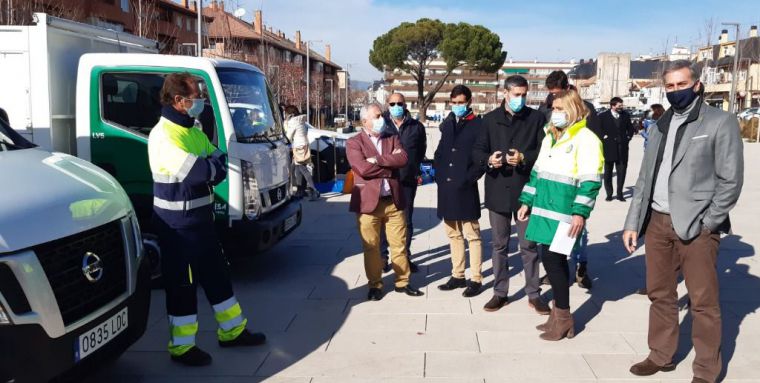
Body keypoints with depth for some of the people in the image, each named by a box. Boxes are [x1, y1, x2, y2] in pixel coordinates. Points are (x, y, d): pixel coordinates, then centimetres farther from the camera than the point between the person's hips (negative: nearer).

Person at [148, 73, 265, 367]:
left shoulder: (194, 132, 12)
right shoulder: (163, 136, -18)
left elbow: (220, 166, 6)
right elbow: (198, 173, -28)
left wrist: (206, 167, -15)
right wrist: (212, 166, -8)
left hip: (201, 218, 9)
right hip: (177, 224, -9)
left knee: (217, 274, 16)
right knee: (181, 284, 2)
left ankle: (232, 331, 30)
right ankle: (181, 347, 15)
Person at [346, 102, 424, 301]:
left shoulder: (392, 138, 10)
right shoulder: (354, 143, -2)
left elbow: (403, 159, -7)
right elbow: (363, 169, -17)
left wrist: (378, 160, -15)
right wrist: (390, 163, -9)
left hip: (394, 201, 3)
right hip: (368, 202, -3)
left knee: (399, 245, 9)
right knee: (371, 247, 6)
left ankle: (402, 281, 23)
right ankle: (375, 285, 19)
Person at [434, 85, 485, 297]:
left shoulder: (478, 125, -3)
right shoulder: (447, 124, 15)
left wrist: (468, 179, -14)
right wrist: (439, 175, 6)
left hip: (465, 189, -6)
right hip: (446, 188, 6)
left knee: (472, 235, 0)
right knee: (453, 234, 13)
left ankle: (476, 279, 6)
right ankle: (457, 275, 22)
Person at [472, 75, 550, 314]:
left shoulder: (536, 118, 3)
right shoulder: (490, 119, 8)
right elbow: (477, 151, 5)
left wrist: (524, 158, -21)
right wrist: (488, 160, -16)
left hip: (525, 190, -2)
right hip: (498, 190, 2)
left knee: (528, 245, 4)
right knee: (499, 245, 11)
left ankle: (534, 294, 16)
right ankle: (500, 293, 21)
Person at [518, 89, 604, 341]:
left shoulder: (585, 139, -8)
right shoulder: (550, 137, 17)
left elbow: (591, 181, -14)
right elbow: (537, 171, 21)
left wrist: (580, 213, -20)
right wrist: (527, 201, 18)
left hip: (564, 213, -7)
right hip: (545, 210, 8)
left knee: (552, 258, -7)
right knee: (553, 259, 11)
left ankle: (563, 318, 7)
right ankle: (558, 314, 22)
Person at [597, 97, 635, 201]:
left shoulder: (625, 116, 10)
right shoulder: (603, 116, 0)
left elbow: (630, 128, 19)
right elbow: (598, 130, -1)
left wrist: (628, 137, 6)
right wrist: (604, 137, -11)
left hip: (622, 148, 2)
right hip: (609, 148, -2)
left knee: (622, 171, -1)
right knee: (608, 172, 5)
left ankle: (620, 193, 8)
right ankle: (609, 194, 13)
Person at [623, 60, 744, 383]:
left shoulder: (721, 122, -3)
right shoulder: (659, 126, 13)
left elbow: (731, 180, -7)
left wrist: (705, 225, -12)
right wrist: (632, 223, 8)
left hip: (696, 226, -5)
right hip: (657, 222, 6)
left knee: (703, 302, 2)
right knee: (660, 294, 14)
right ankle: (660, 356, 28)